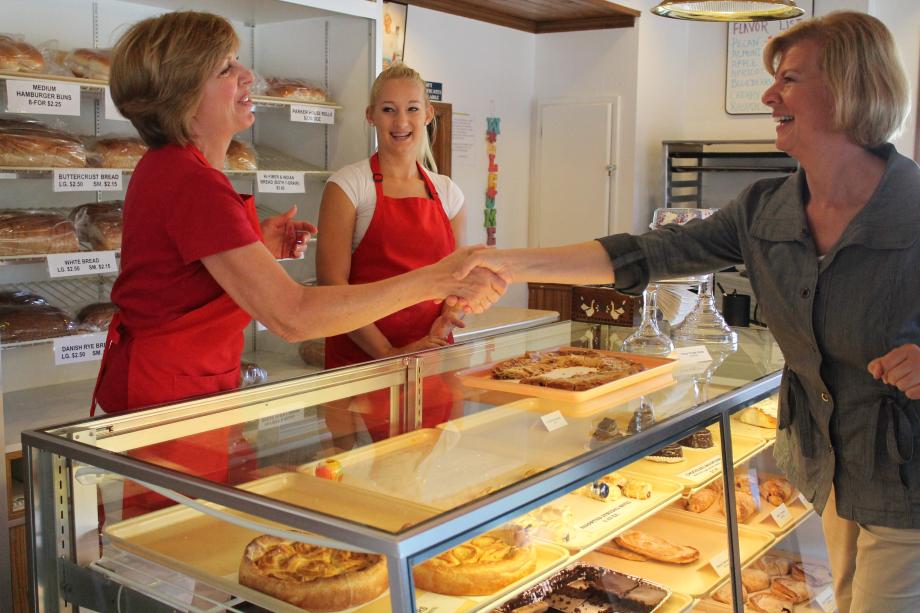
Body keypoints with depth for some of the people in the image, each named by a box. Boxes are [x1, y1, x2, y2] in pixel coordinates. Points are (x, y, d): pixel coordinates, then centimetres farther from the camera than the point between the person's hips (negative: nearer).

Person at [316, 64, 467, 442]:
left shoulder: (446, 191, 10)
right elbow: (332, 283, -12)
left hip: (433, 360, 4)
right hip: (361, 360, -4)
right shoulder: (350, 185, -4)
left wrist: (448, 319, -7)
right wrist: (390, 353, -17)